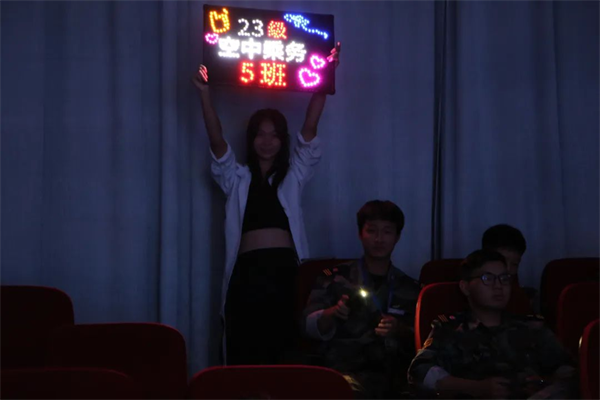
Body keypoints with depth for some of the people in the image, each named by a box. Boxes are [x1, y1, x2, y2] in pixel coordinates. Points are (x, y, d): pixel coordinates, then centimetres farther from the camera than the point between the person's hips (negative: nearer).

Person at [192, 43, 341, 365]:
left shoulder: (293, 176, 15)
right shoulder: (236, 179, 14)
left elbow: (309, 129, 6)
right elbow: (217, 141, 1)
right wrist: (205, 94, -12)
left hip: (286, 270, 0)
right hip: (247, 273, 0)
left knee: (285, 355, -1)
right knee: (244, 356, -5)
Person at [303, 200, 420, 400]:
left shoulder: (410, 288, 17)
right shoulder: (335, 277, 13)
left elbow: (419, 341, 14)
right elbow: (310, 326, 6)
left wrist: (399, 331, -8)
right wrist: (333, 313, -15)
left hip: (390, 374, 2)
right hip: (341, 369, -2)